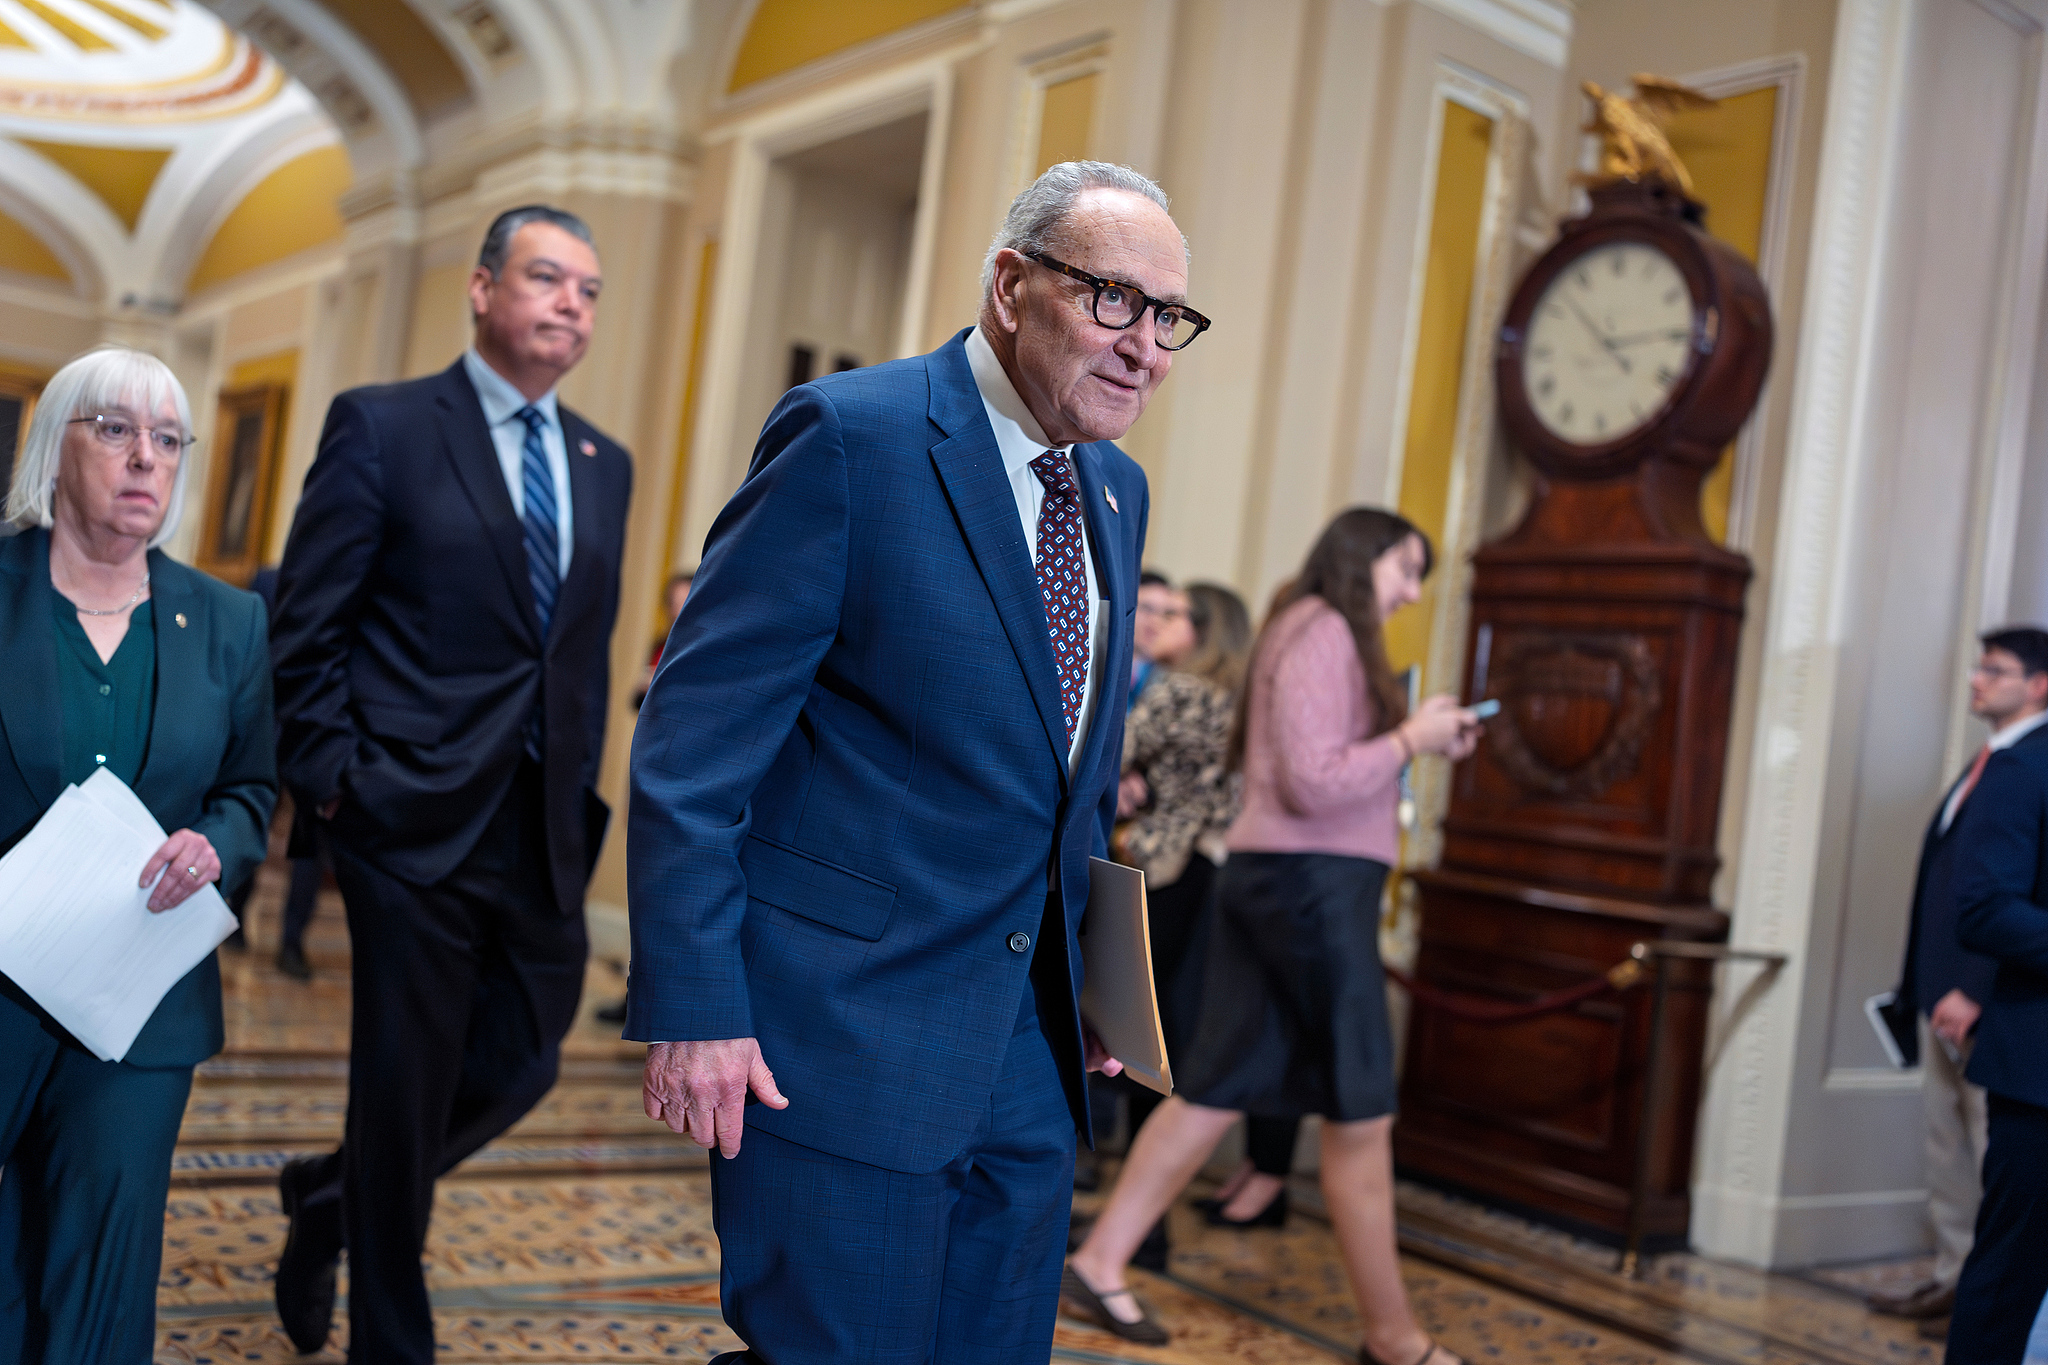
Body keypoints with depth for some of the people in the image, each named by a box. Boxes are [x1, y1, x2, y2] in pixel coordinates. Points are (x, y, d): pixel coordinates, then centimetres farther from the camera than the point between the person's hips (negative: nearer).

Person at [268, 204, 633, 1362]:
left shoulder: (605, 464, 13)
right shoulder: (382, 427, -4)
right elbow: (307, 629, -5)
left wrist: (581, 792, 9)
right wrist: (335, 779, -10)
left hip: (546, 833, 6)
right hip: (420, 824, -5)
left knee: (524, 1065, 11)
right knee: (405, 1091, 5)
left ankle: (333, 1194, 39)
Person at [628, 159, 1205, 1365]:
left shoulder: (1118, 489, 10)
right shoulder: (850, 437, -13)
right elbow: (696, 736, -15)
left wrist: (1090, 973, 17)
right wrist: (693, 1005, -18)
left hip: (1032, 1042, 8)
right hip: (841, 1032, -7)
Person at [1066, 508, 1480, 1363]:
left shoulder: (1320, 633, 20)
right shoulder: (1323, 631, -11)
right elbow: (1313, 785, -18)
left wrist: (1424, 744, 11)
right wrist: (1410, 738, -8)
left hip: (1270, 879, 10)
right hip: (1316, 882, -10)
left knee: (1216, 1092, 10)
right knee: (1361, 1116, -1)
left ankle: (1099, 1262, 13)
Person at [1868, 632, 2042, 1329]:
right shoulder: (1984, 763, 15)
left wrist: (1975, 990, -23)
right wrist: (1922, 985, 15)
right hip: (1944, 994, 9)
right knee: (1946, 1141, 14)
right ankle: (1956, 1275, 25)